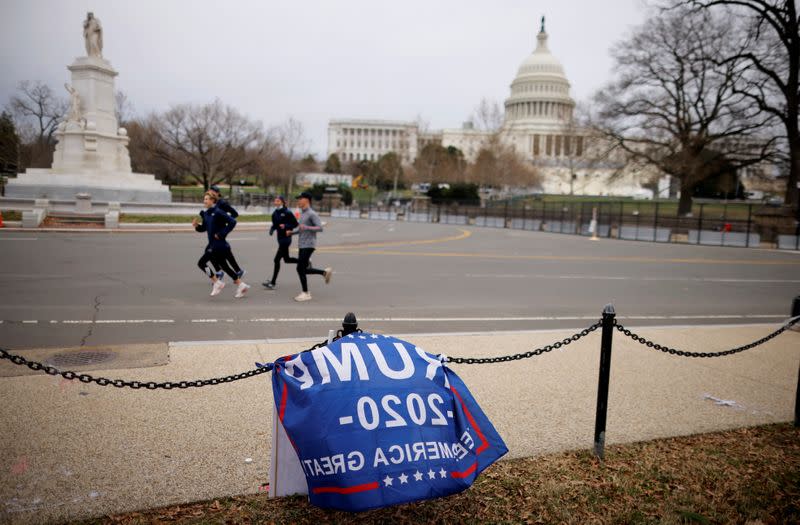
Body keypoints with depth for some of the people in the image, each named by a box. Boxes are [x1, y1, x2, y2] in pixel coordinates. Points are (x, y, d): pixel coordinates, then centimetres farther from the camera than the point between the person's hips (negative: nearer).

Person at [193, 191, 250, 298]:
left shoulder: (218, 212, -15)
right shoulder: (205, 213, 11)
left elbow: (232, 222, -21)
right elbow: (204, 228, 20)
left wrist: (221, 234, -19)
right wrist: (197, 225, -1)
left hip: (219, 244, -9)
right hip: (212, 244, 9)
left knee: (201, 263, -8)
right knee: (224, 266, 13)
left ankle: (217, 283, 4)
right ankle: (241, 285, 21)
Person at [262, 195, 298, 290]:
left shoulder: (287, 212, -12)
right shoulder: (275, 213, 8)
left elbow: (296, 224, -9)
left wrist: (286, 226, -23)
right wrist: (271, 230, -2)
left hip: (286, 238, -8)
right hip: (280, 238, 8)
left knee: (277, 259, -10)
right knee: (286, 259, 17)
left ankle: (272, 283, -5)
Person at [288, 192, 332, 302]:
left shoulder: (312, 214, -11)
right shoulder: (303, 214, 16)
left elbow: (320, 228, -19)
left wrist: (307, 227, -32)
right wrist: (291, 232, 6)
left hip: (308, 245, -9)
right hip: (302, 245, 9)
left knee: (300, 269, -9)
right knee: (303, 270, 9)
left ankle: (305, 293, 1)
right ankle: (325, 272, 20)